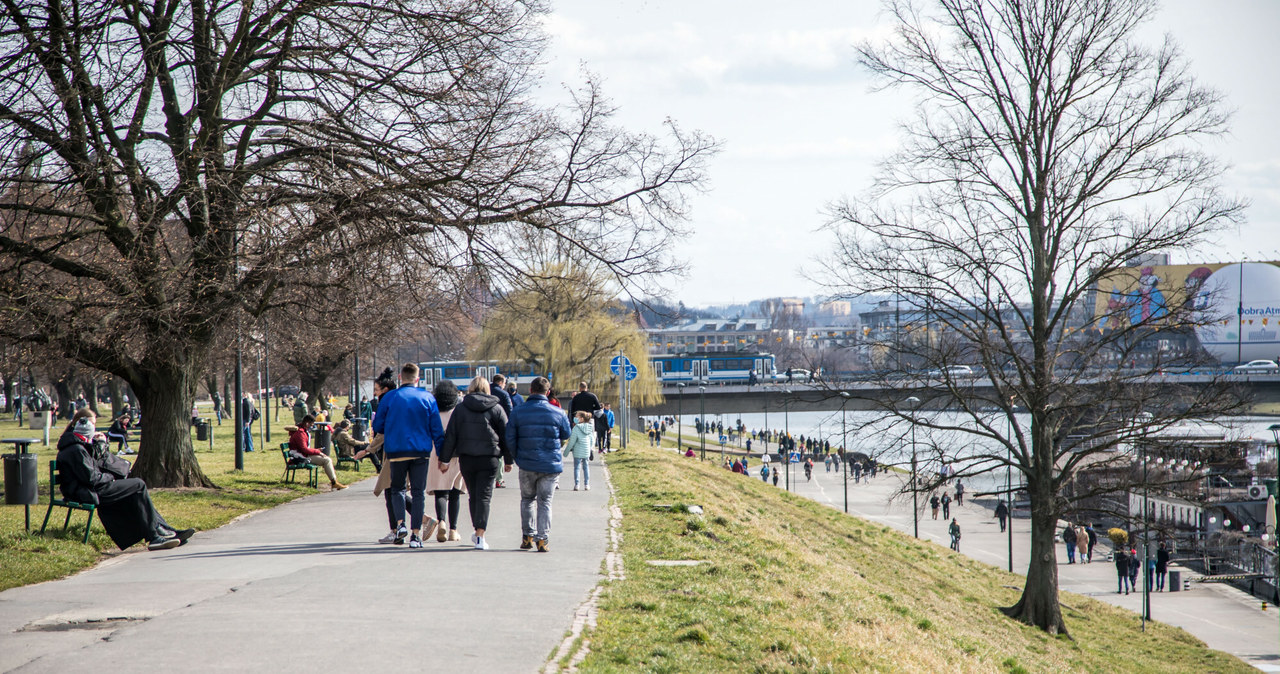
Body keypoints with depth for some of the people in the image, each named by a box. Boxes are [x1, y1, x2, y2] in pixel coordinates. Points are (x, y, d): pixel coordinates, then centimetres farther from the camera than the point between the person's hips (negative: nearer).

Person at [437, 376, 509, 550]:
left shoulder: (460, 409, 4)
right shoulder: (497, 409, 3)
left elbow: (450, 436, 3)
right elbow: (506, 436, 5)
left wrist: (444, 459, 7)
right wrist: (508, 460, 12)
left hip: (466, 459, 1)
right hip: (489, 459, -1)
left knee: (473, 496, 16)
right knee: (484, 496, -3)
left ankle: (478, 531, 25)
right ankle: (480, 536, -14)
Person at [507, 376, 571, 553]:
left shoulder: (518, 412, -3)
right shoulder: (557, 413, -4)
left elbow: (510, 439, 0)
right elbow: (566, 435, 9)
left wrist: (517, 458, 13)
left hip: (527, 465, 1)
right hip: (551, 465, -1)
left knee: (527, 499, 18)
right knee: (545, 502, 6)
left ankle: (528, 536, 14)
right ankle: (542, 539, 0)